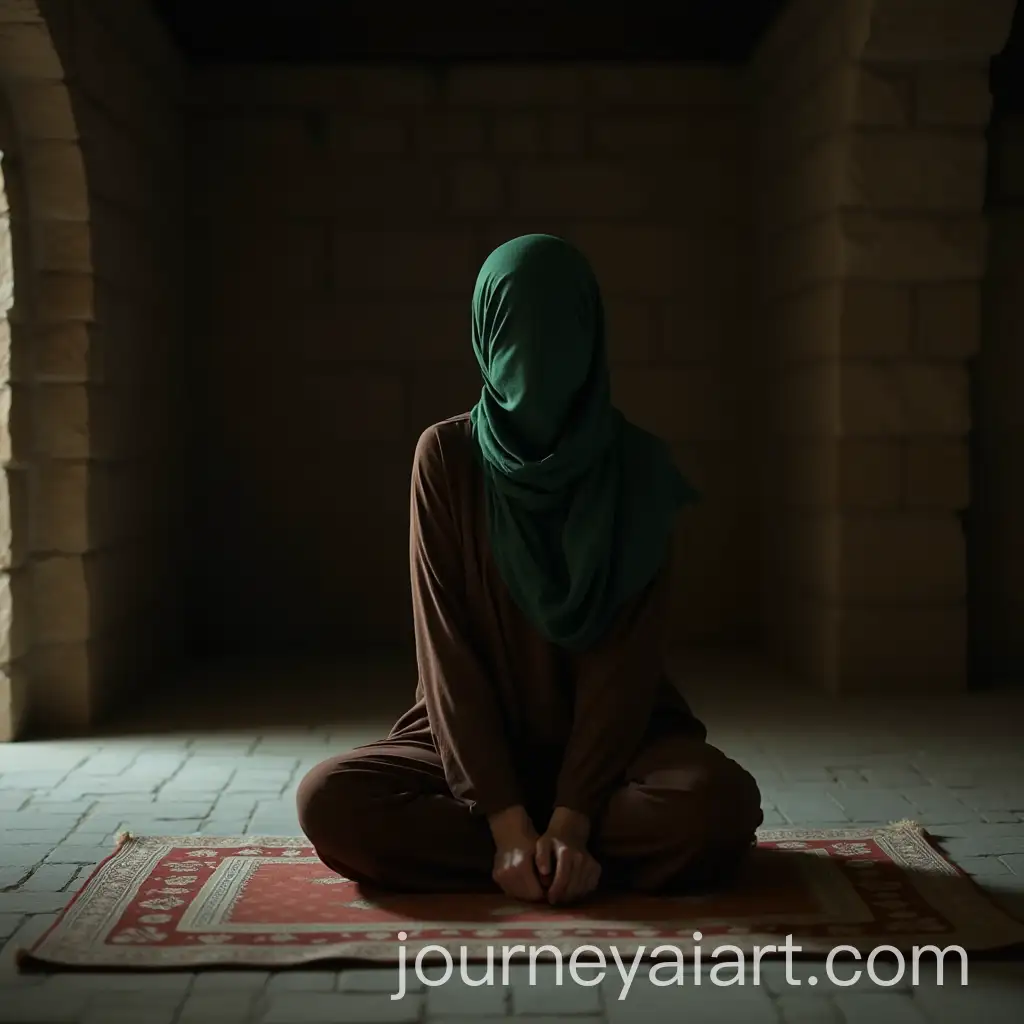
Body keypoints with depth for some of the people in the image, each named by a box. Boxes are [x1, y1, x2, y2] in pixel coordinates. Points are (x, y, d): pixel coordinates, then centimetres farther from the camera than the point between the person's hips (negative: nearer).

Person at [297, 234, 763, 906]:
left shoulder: (637, 465, -6)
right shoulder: (447, 455, -5)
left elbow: (628, 657, -11)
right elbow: (447, 651, -11)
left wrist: (570, 821, -24)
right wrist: (509, 822, -22)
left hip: (617, 736, -1)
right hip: (476, 740, 1)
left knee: (720, 801, -33)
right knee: (331, 799, -28)